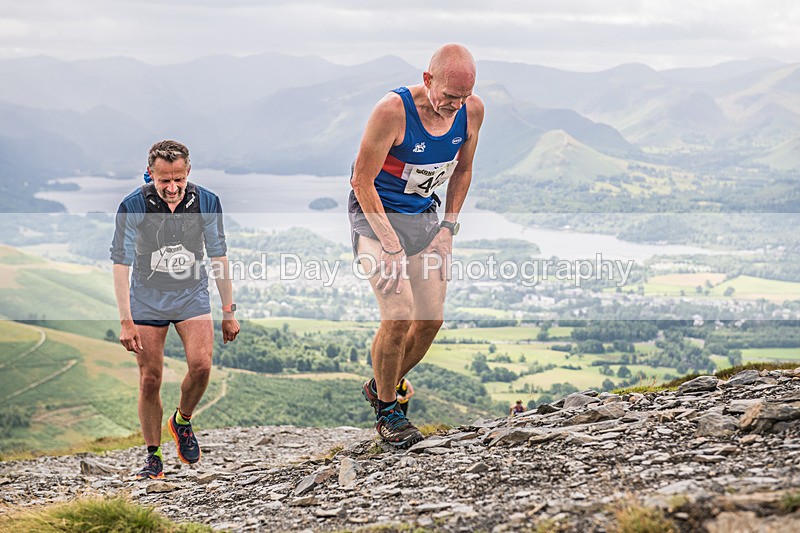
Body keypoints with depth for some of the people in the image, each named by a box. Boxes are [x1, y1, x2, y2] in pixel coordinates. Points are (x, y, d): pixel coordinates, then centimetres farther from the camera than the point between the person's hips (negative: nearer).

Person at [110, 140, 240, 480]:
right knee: (150, 379, -2)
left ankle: (182, 421, 13)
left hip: (192, 298, 1)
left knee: (201, 366, -17)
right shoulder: (133, 206, -16)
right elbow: (121, 262, -13)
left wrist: (228, 311, 3)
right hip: (147, 301, -1)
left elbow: (218, 256, 1)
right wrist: (125, 321, -18)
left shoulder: (206, 202, -10)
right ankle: (153, 457, 13)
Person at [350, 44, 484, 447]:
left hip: (423, 214, 6)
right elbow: (362, 182, -20)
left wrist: (448, 229, 2)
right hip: (375, 213, -6)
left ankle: (380, 388, 26)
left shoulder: (472, 111, -9)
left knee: (431, 320, 1)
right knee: (399, 315, -18)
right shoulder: (393, 111, -26)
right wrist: (392, 247, -22)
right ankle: (386, 411, 2)